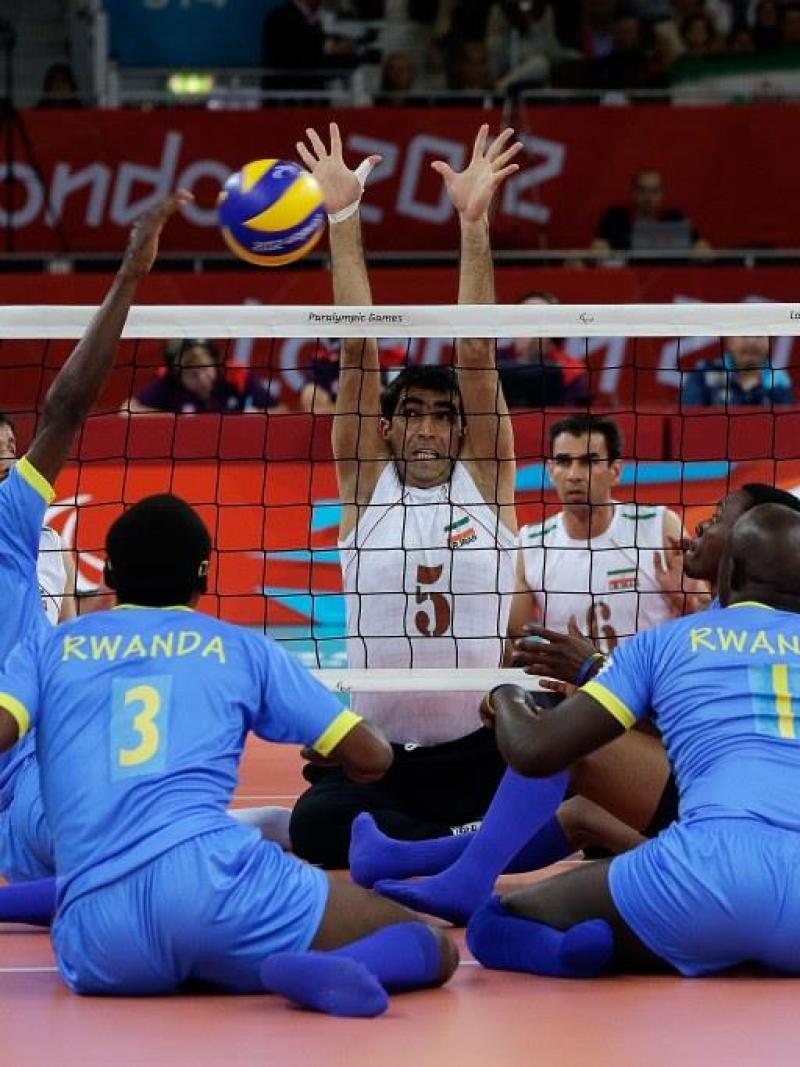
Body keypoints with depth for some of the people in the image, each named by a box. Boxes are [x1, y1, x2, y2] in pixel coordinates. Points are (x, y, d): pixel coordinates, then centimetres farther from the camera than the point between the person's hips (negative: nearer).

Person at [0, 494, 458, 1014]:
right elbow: (373, 757, 21)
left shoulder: (47, 648, 19)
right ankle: (320, 971, -24)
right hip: (211, 878, -3)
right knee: (431, 950, 5)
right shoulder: (241, 647, 18)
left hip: (95, 939, 3)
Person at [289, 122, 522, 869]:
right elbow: (358, 348, -1)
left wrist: (474, 223, -12)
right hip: (370, 753, -1)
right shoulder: (365, 483, 6)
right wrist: (343, 220, -7)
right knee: (318, 826, -28)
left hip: (477, 752, 1)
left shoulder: (486, 478, 6)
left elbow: (477, 352, -4)